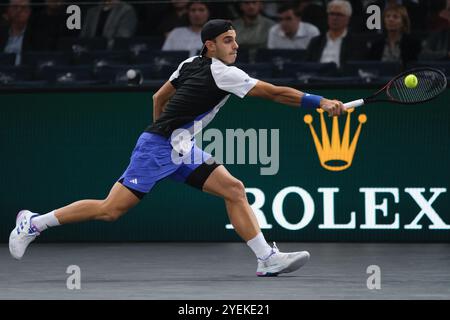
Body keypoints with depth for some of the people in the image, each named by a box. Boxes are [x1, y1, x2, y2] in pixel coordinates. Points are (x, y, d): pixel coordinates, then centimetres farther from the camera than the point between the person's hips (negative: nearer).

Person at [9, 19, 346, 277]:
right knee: (111, 209, -7)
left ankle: (267, 258, -10)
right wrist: (321, 102, -18)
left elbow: (159, 98, 21)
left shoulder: (191, 64, 10)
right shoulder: (222, 73, -16)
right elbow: (275, 93, -18)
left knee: (234, 189, -3)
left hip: (180, 150, 10)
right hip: (158, 147, -10)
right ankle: (34, 223, 7)